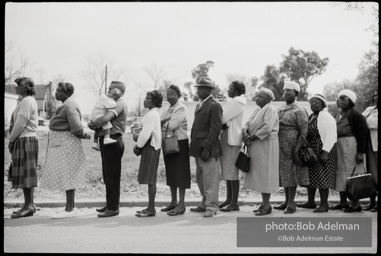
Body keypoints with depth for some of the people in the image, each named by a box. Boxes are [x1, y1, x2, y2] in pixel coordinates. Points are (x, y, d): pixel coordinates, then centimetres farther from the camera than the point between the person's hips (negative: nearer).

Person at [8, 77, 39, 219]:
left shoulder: (27, 101, -12)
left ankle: (28, 206, -6)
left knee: (25, 174, -8)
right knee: (27, 174, 10)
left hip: (25, 140, -10)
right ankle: (30, 204, 14)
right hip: (28, 139, 10)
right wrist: (13, 139, 14)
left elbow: (20, 124, -17)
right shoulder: (30, 101, 20)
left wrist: (11, 140, -9)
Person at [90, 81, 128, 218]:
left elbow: (105, 118, -28)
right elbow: (105, 120, 15)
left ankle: (113, 208, 0)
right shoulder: (115, 104, 20)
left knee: (112, 176, -5)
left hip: (113, 141, -10)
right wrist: (94, 125, -6)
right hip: (108, 141, 10)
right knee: (108, 176, 17)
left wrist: (92, 124, -12)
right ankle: (110, 204, 27)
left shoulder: (119, 104, -13)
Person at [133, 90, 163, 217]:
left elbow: (146, 134, -19)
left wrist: (138, 146, -8)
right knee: (150, 179, 11)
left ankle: (151, 209, -4)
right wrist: (138, 145, 10)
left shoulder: (152, 114, -14)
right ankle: (150, 207, 17)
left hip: (150, 147, -10)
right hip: (150, 146, 10)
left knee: (150, 179, -7)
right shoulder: (154, 114, 17)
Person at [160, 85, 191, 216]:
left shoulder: (181, 108, -9)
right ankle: (173, 202, 22)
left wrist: (162, 123, -4)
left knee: (180, 173, -5)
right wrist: (165, 121, -13)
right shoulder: (166, 110, 15)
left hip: (179, 143, -8)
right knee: (170, 173, 12)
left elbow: (172, 125, -20)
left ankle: (181, 204, -1)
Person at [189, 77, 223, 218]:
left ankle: (211, 207, 2)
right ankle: (205, 203, 26)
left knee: (210, 178, -4)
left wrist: (206, 147, -20)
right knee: (200, 178, 15)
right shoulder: (200, 105, 18)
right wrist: (194, 145, 13)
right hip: (198, 148, 9)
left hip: (208, 148, -9)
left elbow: (215, 128, -15)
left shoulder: (214, 106, -9)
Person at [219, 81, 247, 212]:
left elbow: (222, 118, -18)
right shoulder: (234, 102, 19)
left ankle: (234, 203, -1)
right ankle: (229, 199, 22)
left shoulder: (237, 102, -12)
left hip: (232, 140, -10)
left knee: (232, 172, -6)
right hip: (226, 139, 10)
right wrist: (222, 124, -2)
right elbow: (224, 119, 16)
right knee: (227, 171, 14)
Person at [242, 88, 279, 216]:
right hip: (256, 147, 9)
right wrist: (244, 131, -8)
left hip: (266, 146, -9)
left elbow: (267, 128, -22)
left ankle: (267, 205, -1)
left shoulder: (270, 110, -11)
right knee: (259, 175, 10)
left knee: (265, 174, -6)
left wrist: (252, 137, -15)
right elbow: (248, 123, 14)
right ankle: (264, 202, 18)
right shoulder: (257, 110, 18)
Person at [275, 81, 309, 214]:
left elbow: (304, 132, -14)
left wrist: (296, 150, -19)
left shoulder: (299, 110, -8)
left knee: (291, 173, 0)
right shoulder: (280, 109, 14)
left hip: (292, 147, -7)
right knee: (284, 174, 12)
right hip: (281, 148, 7)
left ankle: (291, 203, 9)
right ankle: (287, 201, 23)